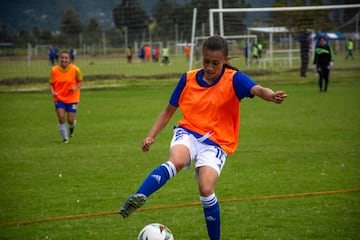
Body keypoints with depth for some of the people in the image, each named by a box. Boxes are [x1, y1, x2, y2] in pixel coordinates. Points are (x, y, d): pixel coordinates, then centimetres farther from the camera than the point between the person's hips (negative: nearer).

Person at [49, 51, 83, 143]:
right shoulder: (54, 70, -6)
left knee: (70, 120, -3)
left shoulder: (75, 69, -10)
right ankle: (65, 138, 8)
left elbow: (80, 81, 2)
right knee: (61, 118, -12)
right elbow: (51, 84, 3)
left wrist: (76, 88, -19)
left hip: (72, 98, -1)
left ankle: (72, 127, 37)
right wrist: (53, 92, -18)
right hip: (59, 98, 1)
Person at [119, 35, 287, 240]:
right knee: (176, 161, -34)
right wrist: (151, 136, 7)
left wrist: (271, 95, -50)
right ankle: (137, 199, -49)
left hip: (216, 142, -2)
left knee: (206, 190, -21)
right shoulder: (188, 79, 4)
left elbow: (256, 89, -27)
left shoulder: (233, 79, -6)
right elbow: (169, 110, 15)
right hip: (188, 133, 2)